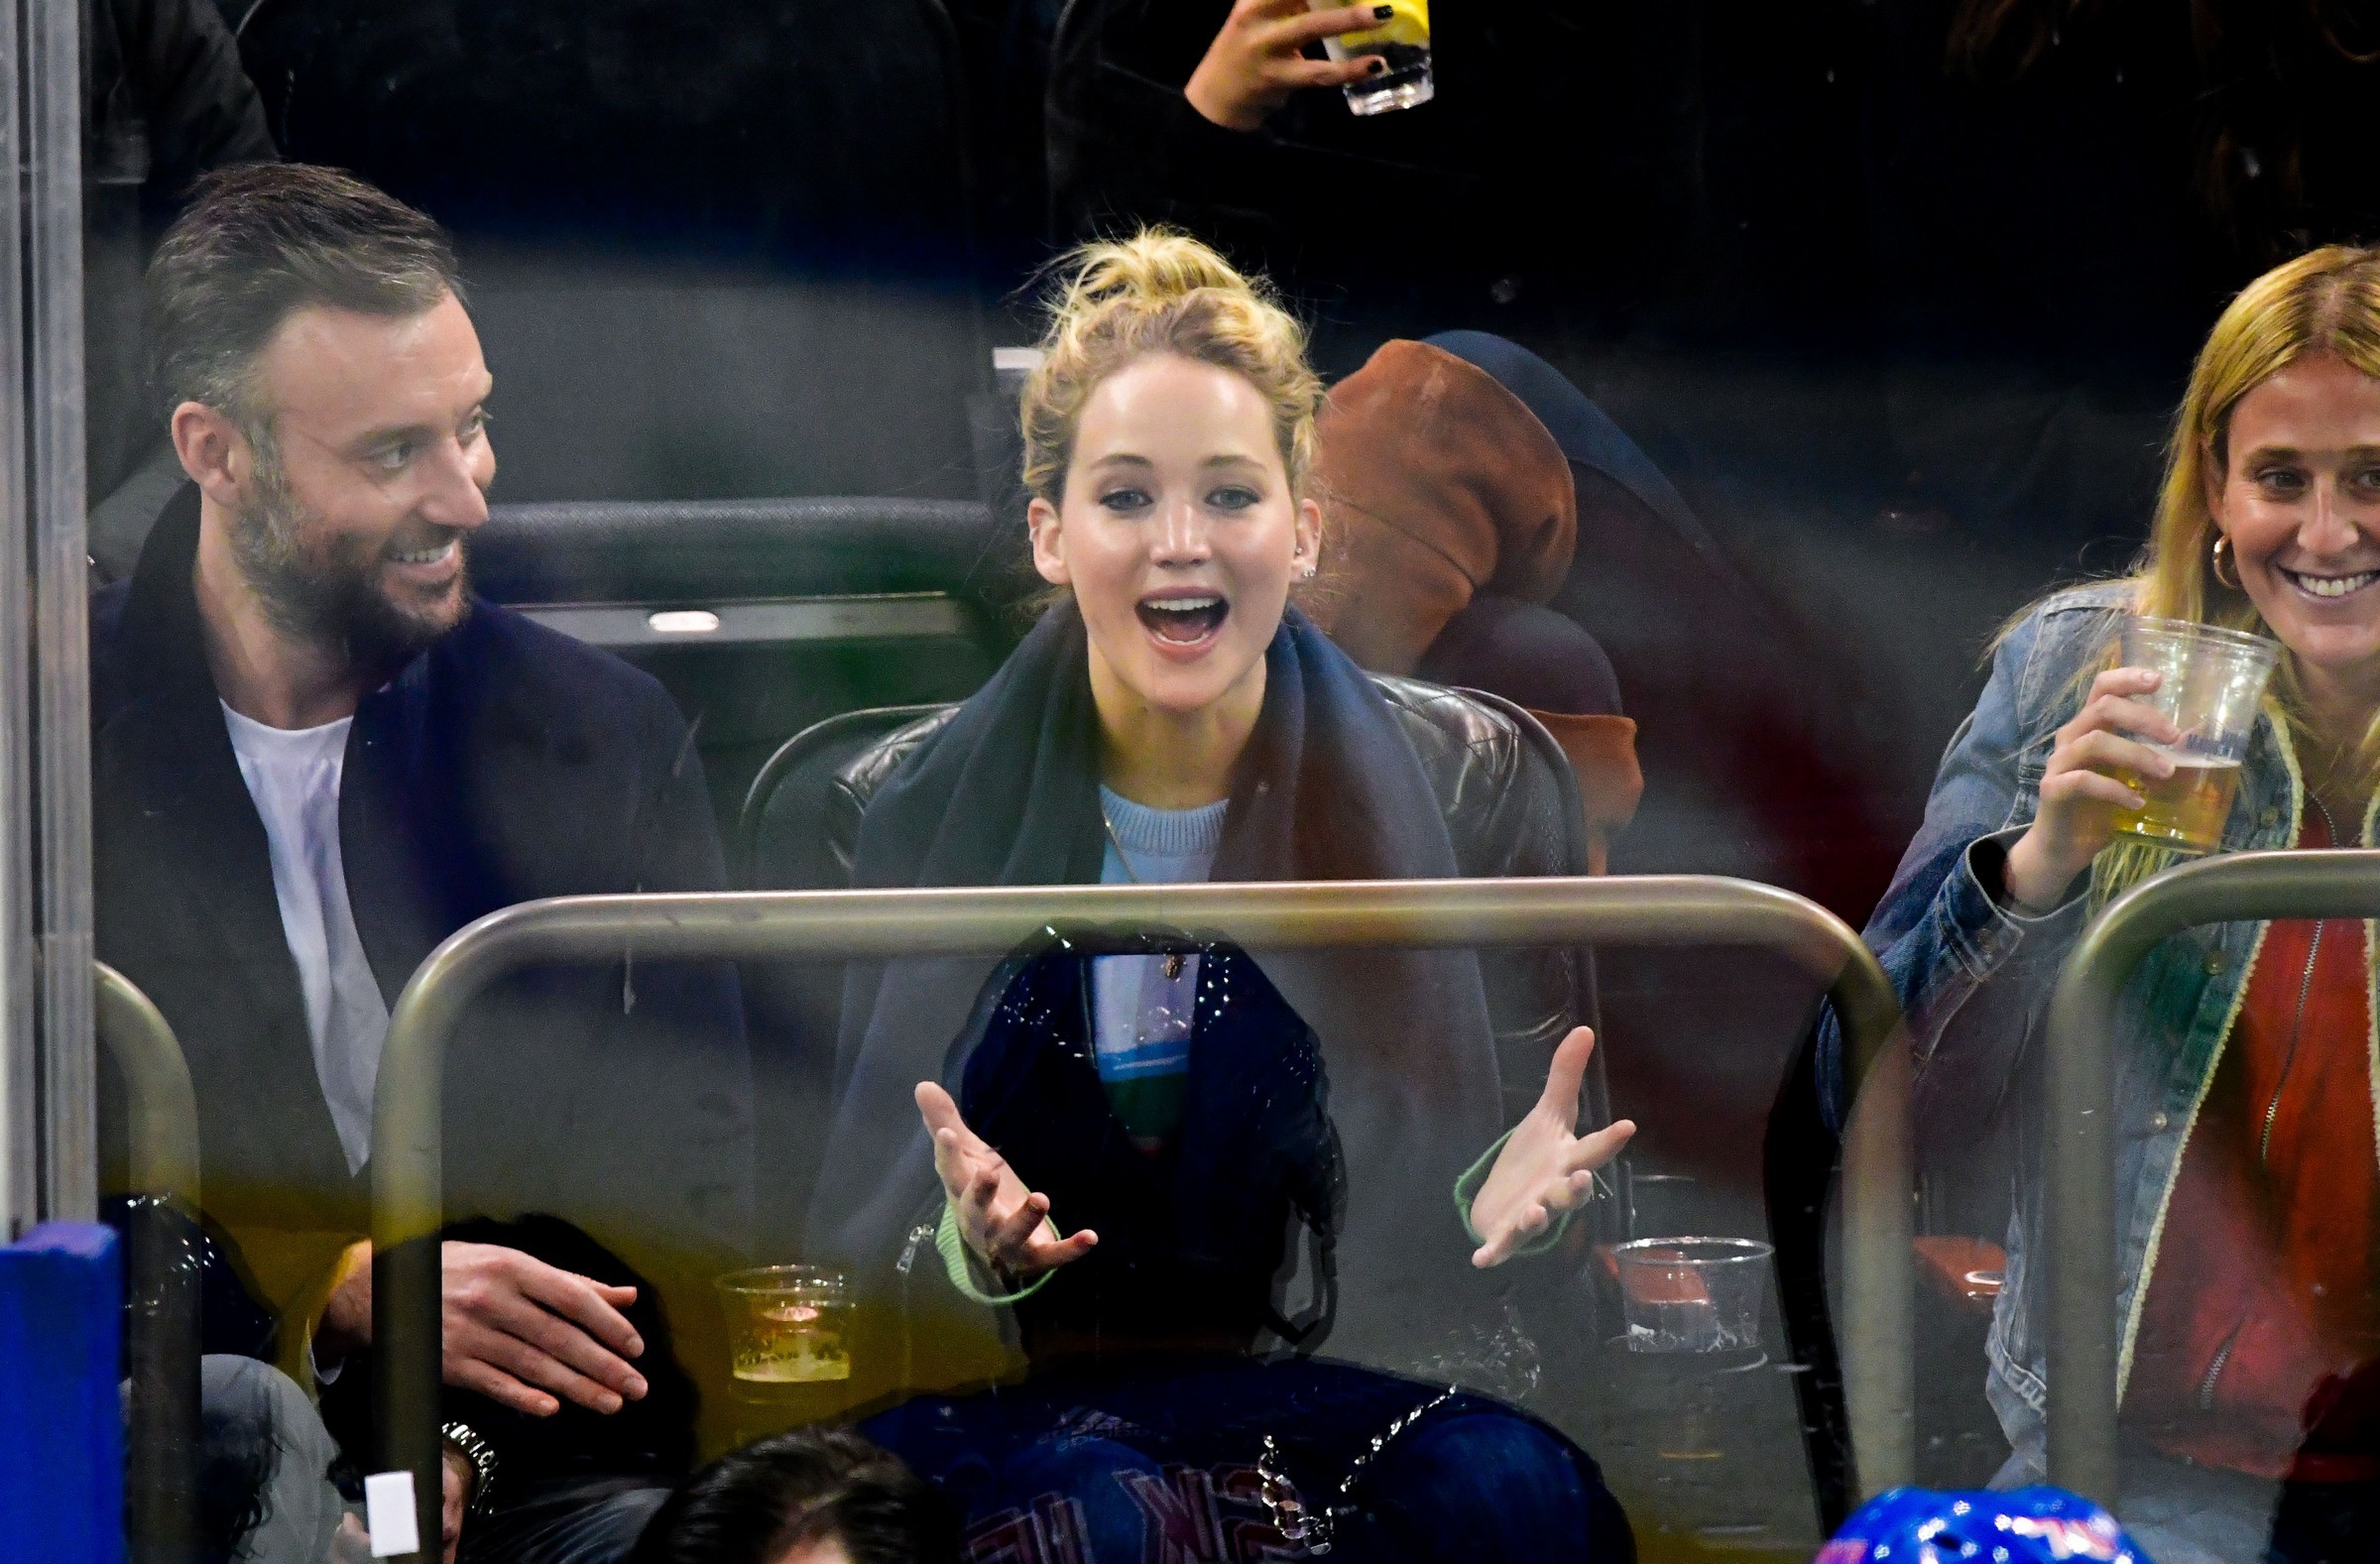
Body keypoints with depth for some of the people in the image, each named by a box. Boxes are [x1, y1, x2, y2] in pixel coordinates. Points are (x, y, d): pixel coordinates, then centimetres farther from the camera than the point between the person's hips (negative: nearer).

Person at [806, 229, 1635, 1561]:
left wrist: (1502, 1202, -20)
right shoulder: (914, 810, -1)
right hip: (1007, 1399, -1)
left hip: (1341, 1382, 1)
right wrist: (967, 1242, -24)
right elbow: (844, 1252, 0)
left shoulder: (1464, 787, 1)